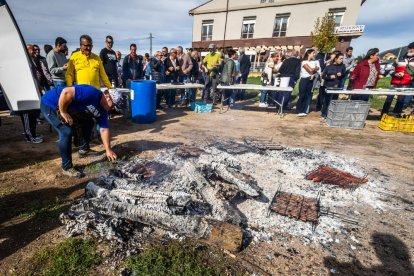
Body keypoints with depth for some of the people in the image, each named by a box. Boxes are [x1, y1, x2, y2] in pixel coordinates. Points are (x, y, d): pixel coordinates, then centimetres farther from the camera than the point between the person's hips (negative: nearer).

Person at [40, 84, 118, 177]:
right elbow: (66, 93, -39)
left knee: (88, 123, 10)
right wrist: (63, 112, -26)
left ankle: (84, 149, 28)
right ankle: (67, 167, -9)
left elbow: (104, 129, -3)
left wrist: (108, 150, -5)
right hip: (50, 104, -9)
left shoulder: (102, 110, -4)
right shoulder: (92, 93, -32)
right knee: (66, 132, -21)